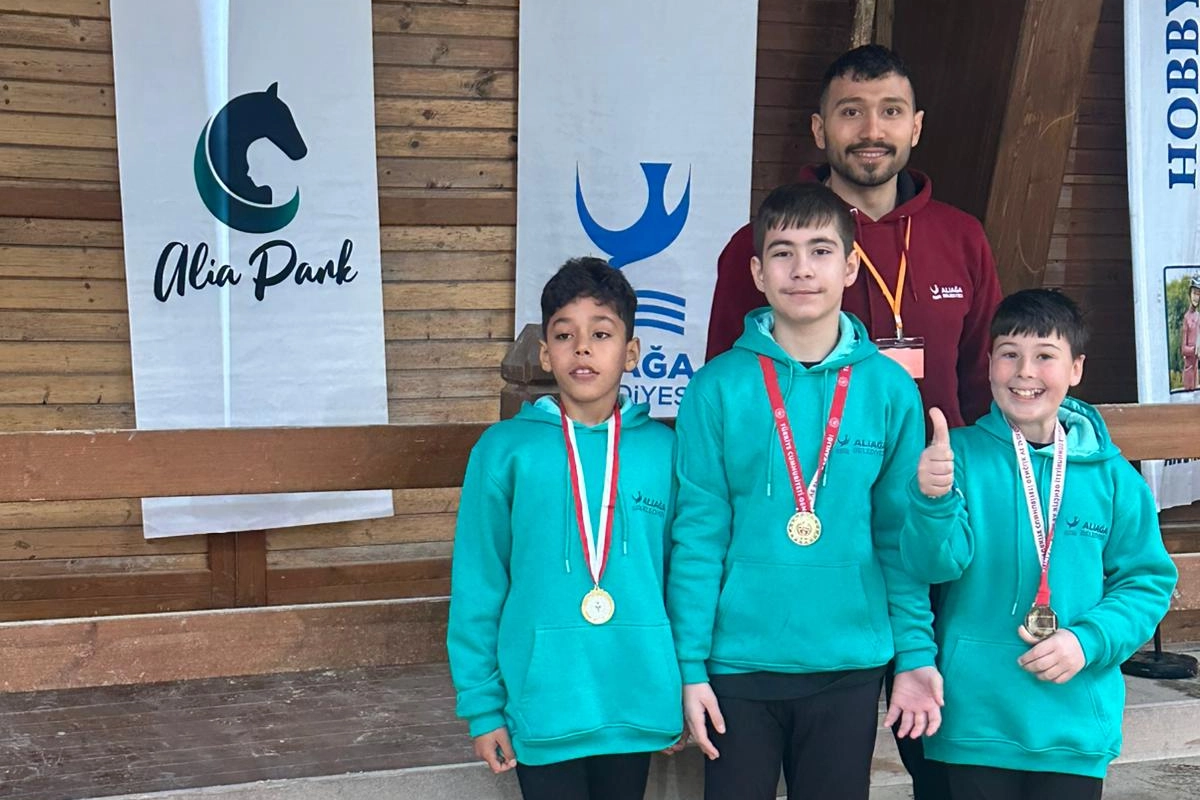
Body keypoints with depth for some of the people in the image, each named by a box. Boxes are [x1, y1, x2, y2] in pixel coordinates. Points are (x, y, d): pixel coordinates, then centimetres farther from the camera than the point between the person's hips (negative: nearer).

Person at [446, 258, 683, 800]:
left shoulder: (663, 449, 1)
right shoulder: (504, 449, -4)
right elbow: (477, 584, -1)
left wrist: (687, 687, 6)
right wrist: (481, 704, -2)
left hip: (636, 704, 2)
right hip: (542, 706, -2)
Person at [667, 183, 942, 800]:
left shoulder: (890, 389, 0)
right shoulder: (717, 389, -5)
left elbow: (900, 534, 4)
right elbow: (696, 534, -4)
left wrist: (916, 654, 0)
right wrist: (690, 665, -7)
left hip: (851, 663, 2)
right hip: (740, 662, -1)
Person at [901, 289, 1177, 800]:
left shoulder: (1109, 475, 2)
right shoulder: (961, 454, -4)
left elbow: (1148, 580, 6)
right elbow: (936, 563, -14)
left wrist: (1089, 641, -10)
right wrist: (932, 500, -34)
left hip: (1077, 722, 2)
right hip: (977, 717, -2)